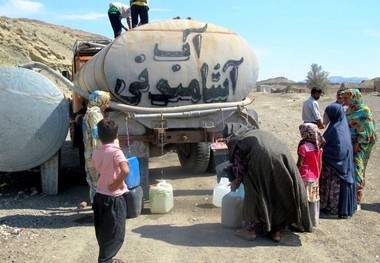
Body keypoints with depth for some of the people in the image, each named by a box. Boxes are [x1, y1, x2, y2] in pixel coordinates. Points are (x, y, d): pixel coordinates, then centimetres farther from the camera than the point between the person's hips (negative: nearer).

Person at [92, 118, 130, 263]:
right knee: (115, 234, 7)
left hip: (100, 196, 7)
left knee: (103, 232, 18)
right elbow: (125, 170, -33)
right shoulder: (116, 152, -18)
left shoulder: (96, 153, 2)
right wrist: (116, 184, -21)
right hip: (114, 198, -7)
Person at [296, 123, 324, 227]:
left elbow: (299, 164, -15)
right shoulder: (319, 146, 2)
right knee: (314, 200, 14)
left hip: (305, 178, -6)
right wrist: (317, 175, 18)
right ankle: (314, 221, 24)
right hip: (315, 178, 6)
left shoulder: (303, 146, -17)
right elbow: (320, 163, 8)